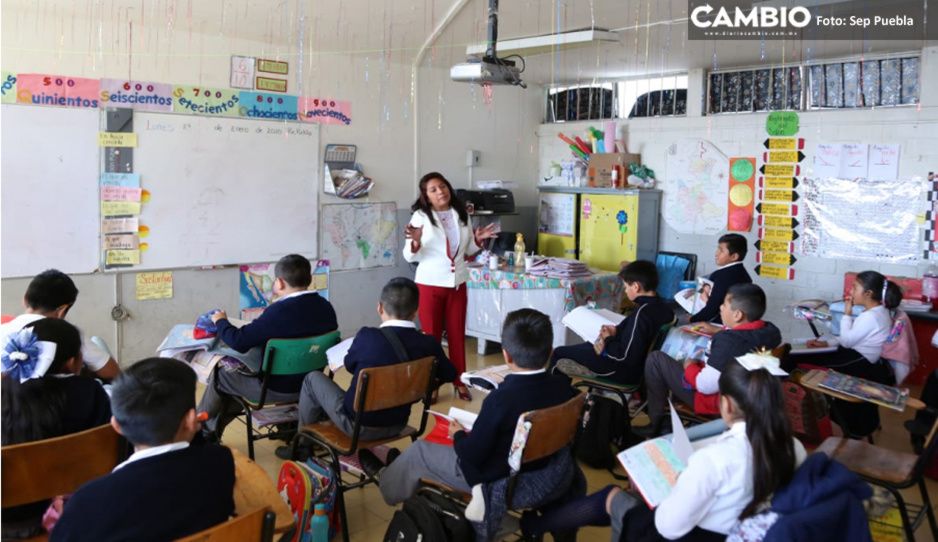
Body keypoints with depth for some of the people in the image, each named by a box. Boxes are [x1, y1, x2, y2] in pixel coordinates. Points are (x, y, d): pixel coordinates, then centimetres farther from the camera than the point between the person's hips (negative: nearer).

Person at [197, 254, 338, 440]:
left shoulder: (279, 311, -27)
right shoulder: (326, 307, -7)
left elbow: (238, 342, -21)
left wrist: (221, 321, -2)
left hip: (277, 388, -7)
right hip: (309, 383, 7)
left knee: (219, 374, 17)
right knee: (239, 367, 29)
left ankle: (201, 430, 40)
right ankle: (213, 431, 41)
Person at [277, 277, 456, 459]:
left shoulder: (368, 336, -22)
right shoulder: (428, 344, -13)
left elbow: (349, 365, -2)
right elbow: (449, 374, 5)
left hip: (359, 424, -4)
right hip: (398, 424, 5)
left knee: (313, 378, 17)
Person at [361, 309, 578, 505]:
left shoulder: (501, 398, -32)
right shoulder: (564, 387, -14)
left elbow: (472, 455, -23)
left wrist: (459, 434, -2)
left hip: (496, 480, -6)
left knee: (418, 450, 15)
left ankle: (388, 484, 46)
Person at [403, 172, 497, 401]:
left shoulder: (461, 215, 6)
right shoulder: (420, 217, -8)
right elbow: (410, 256, -10)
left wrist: (478, 240, -4)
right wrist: (415, 241, -30)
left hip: (458, 283, 4)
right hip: (430, 284, -4)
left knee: (457, 334, 10)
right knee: (431, 335, 5)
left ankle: (459, 381, 22)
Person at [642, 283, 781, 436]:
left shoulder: (727, 341, -35)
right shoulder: (771, 330, -11)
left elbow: (706, 386, -28)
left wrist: (689, 367, -10)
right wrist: (719, 331, 16)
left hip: (716, 399, -8)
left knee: (656, 359, -2)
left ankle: (658, 424, 11)